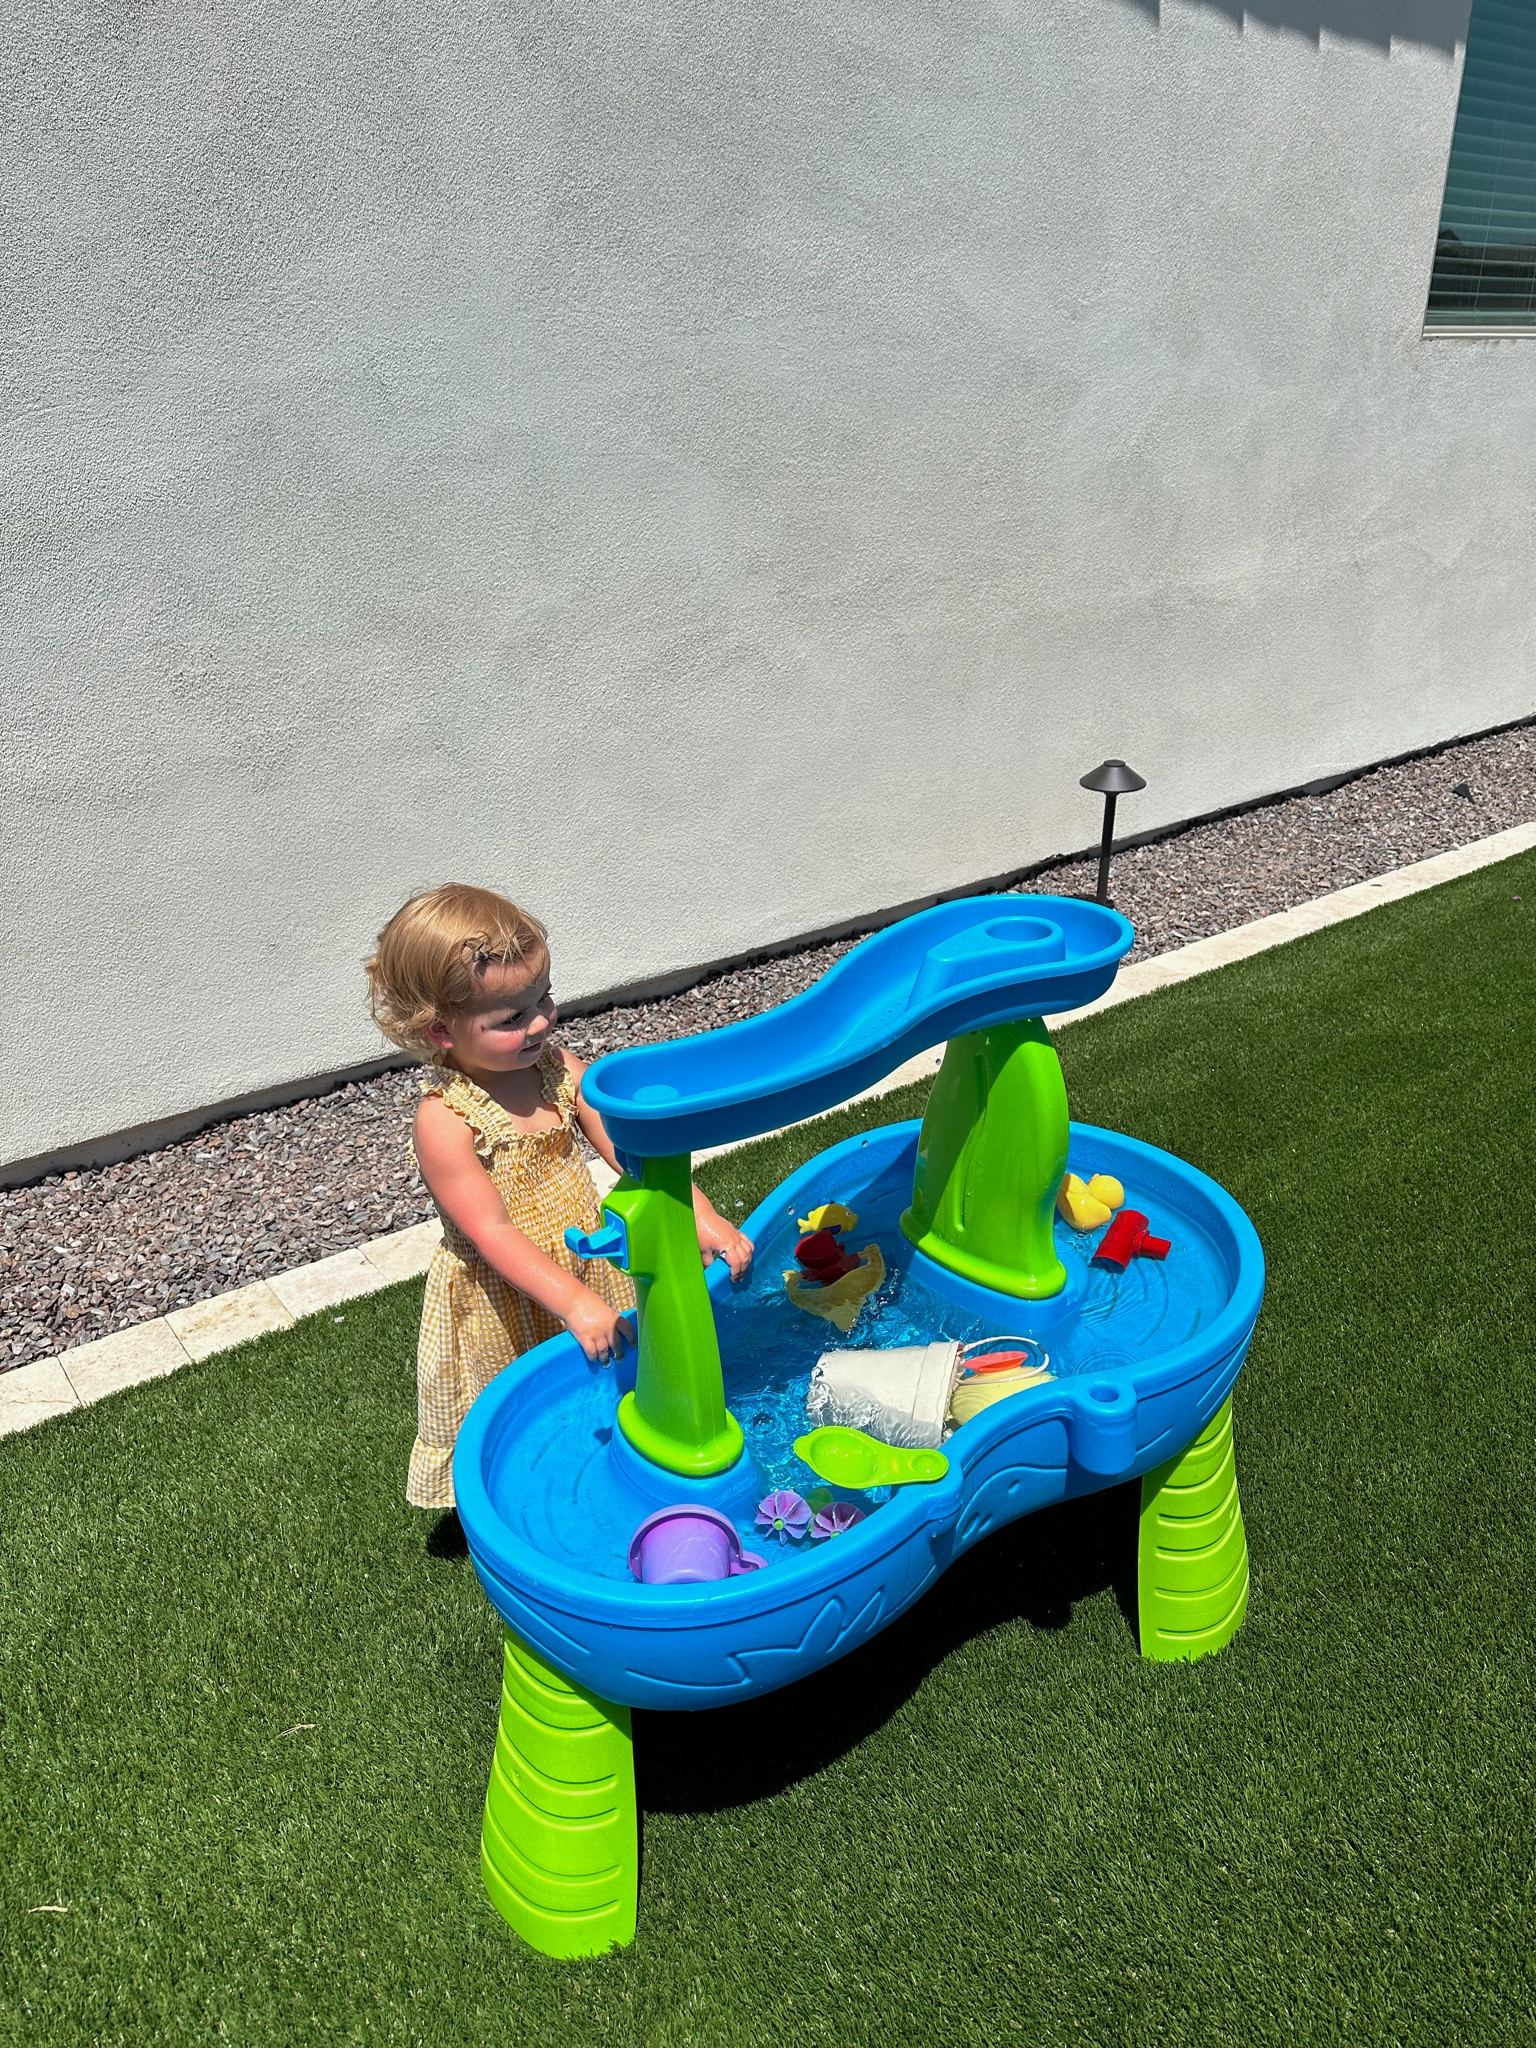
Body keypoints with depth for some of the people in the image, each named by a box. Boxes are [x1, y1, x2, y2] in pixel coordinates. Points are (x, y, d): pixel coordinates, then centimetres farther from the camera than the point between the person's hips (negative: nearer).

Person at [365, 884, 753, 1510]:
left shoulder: (556, 1067, -8)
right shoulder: (444, 1120, -25)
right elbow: (492, 1232, -27)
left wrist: (701, 1217, -19)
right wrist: (576, 1303, -34)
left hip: (590, 1269, 5)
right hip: (503, 1306, -5)